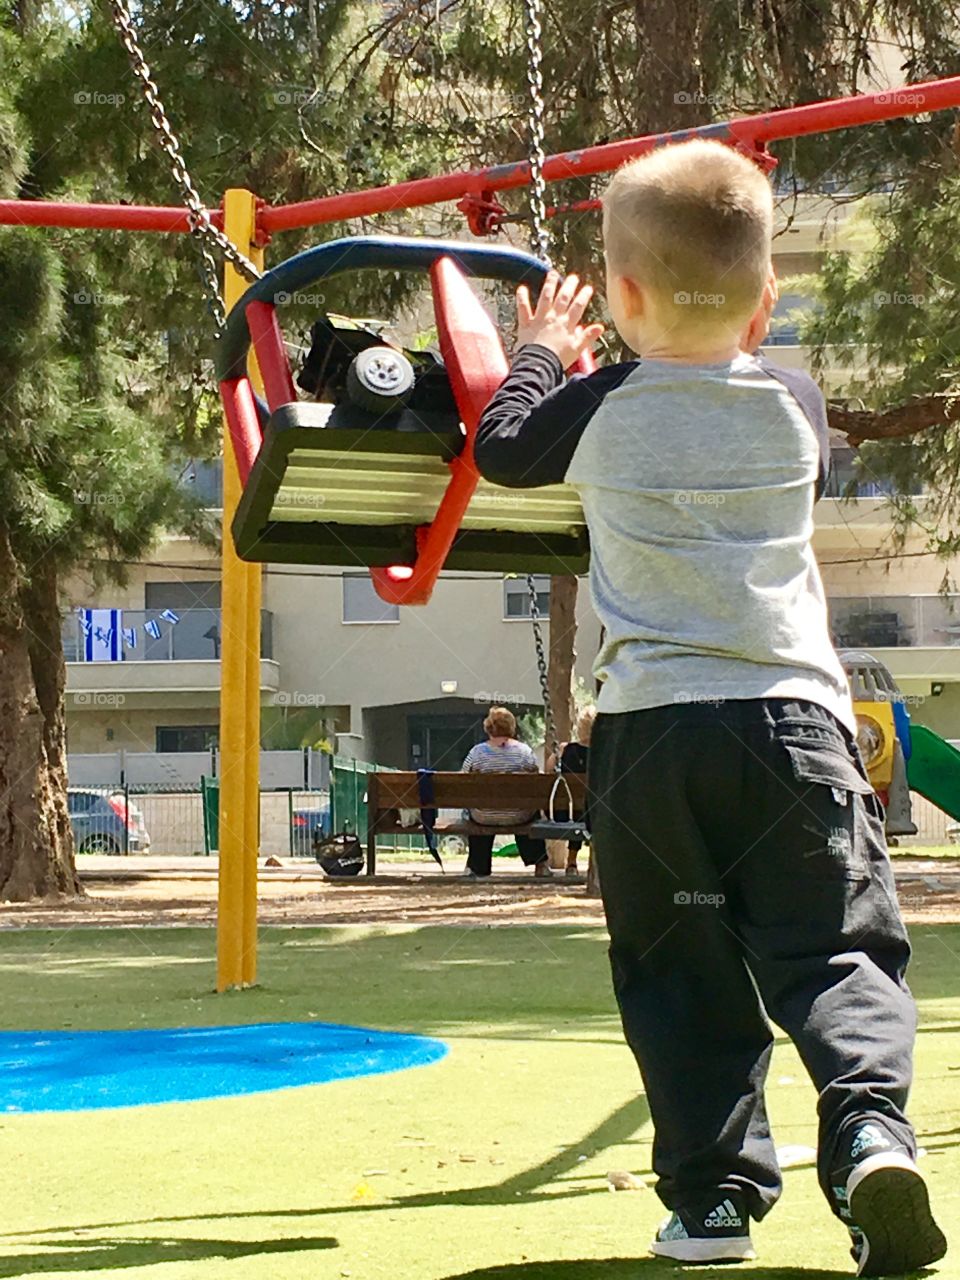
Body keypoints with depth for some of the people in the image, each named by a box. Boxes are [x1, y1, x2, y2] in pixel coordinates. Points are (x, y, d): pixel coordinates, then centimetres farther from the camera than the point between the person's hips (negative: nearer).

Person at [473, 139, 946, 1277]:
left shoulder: (601, 410, 2)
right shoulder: (796, 404, 7)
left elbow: (500, 448, 21)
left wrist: (541, 353, 38)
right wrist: (737, 347, 41)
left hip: (651, 726, -1)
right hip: (796, 714, 1)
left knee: (682, 974, 9)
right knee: (834, 950, 2)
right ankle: (870, 1127, -22)